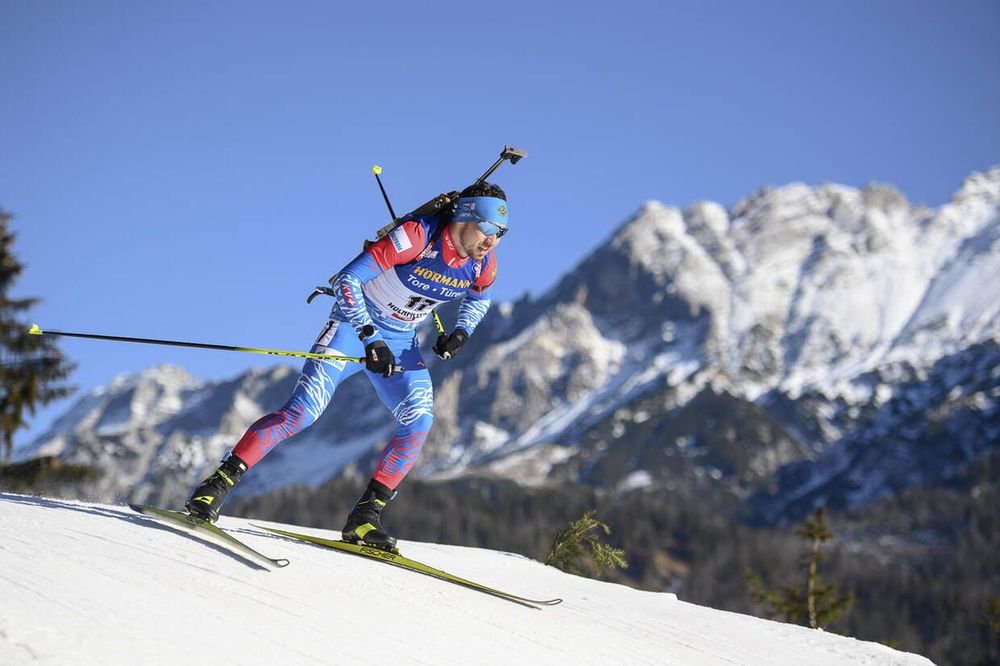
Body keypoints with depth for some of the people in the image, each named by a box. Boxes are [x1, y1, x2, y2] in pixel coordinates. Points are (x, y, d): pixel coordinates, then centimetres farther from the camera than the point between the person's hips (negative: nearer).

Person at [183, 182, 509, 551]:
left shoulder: (483, 265, -10)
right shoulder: (417, 234, -28)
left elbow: (480, 299, 17)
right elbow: (347, 280, -29)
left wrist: (461, 331, -3)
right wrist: (371, 339, -34)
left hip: (399, 340, 6)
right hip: (355, 320, -5)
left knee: (419, 422, -15)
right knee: (302, 411, -18)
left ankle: (365, 515, -7)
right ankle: (216, 486, -11)